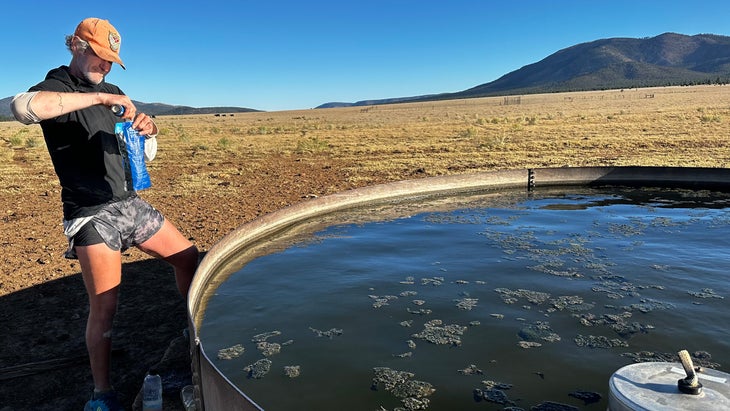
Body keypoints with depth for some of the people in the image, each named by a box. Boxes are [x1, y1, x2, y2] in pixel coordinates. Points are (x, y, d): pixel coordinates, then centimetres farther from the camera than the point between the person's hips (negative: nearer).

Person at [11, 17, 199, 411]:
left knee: (186, 255, 10)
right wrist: (98, 97, -30)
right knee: (103, 306, -5)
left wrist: (147, 130, -4)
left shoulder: (112, 94, 16)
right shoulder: (58, 88, -6)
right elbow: (23, 106, -32)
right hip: (92, 214, -7)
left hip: (130, 203, 7)